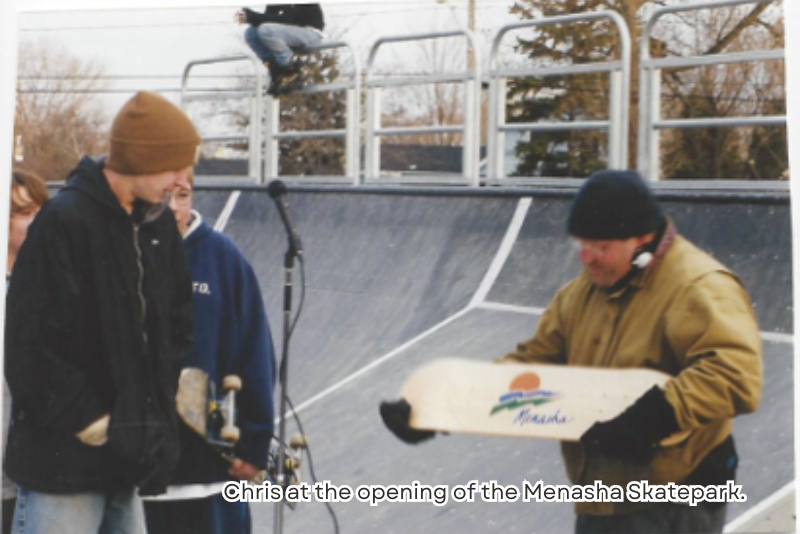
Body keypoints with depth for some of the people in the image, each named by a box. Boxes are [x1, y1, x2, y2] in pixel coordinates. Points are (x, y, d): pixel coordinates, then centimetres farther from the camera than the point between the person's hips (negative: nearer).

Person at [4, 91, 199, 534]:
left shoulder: (159, 223, 10)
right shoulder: (65, 221, -14)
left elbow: (177, 324, 19)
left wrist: (159, 406, 7)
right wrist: (87, 420, -15)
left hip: (129, 459, 8)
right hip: (63, 460, -8)